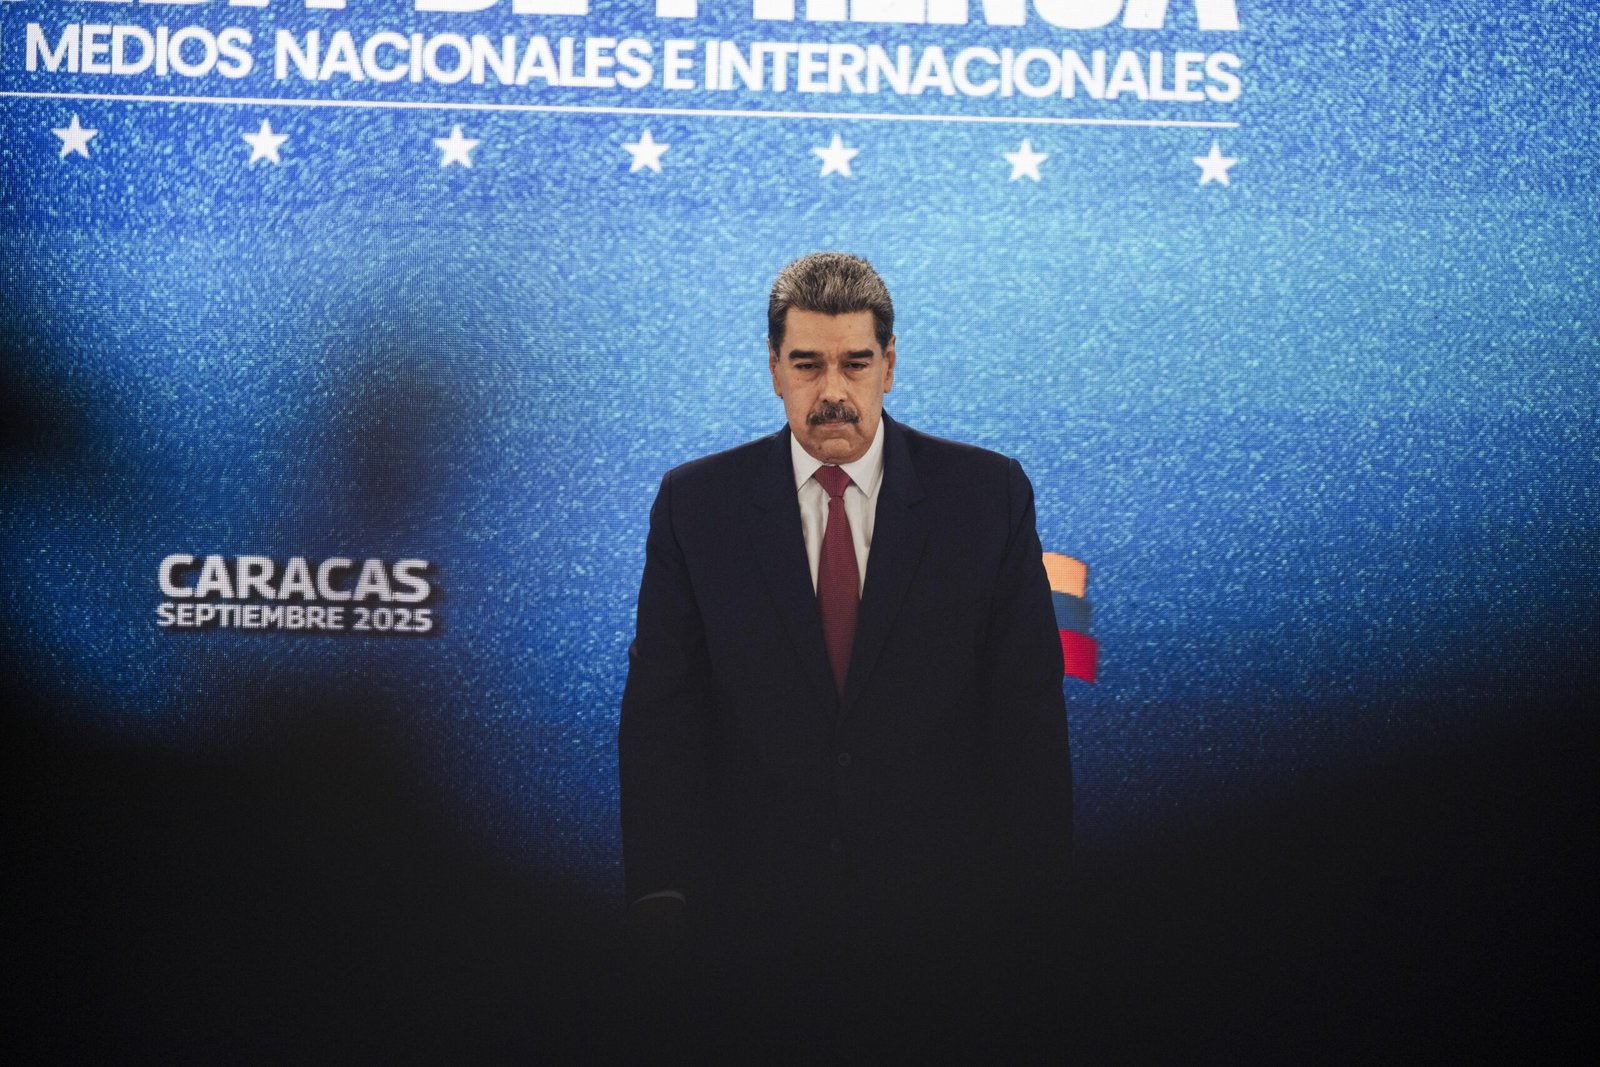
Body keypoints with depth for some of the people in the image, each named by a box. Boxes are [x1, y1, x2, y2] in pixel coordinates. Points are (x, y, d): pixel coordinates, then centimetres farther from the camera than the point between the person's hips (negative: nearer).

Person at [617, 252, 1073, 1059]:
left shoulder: (987, 496, 0)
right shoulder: (696, 503, 2)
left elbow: (1029, 717, 0)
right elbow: (660, 714, 1)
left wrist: (1035, 907, -4)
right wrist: (660, 901, -8)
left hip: (942, 923, 0)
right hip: (755, 921, 0)